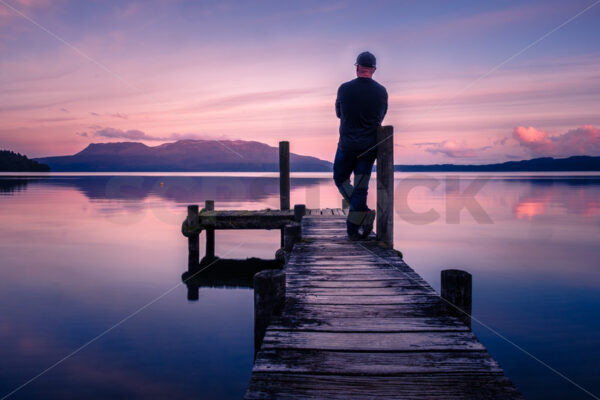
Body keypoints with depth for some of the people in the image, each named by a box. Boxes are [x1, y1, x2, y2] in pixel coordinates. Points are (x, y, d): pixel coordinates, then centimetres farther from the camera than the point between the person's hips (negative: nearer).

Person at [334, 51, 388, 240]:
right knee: (360, 186, 7)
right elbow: (381, 118, 12)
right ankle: (353, 229, 9)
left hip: (347, 145, -2)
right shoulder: (382, 92, -1)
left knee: (340, 179, 16)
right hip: (370, 146, 2)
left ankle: (364, 212, -4)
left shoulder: (345, 88, -7)